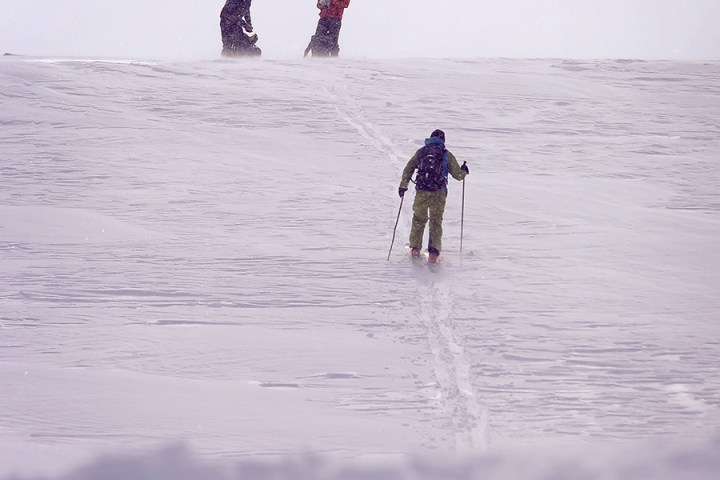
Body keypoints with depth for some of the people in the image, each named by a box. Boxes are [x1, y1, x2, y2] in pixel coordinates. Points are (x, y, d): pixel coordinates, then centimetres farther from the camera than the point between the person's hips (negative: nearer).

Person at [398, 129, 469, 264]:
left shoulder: (421, 152, 9)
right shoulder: (447, 155, 6)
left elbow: (408, 169, 7)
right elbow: (458, 175, 10)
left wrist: (403, 186, 12)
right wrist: (464, 171, 32)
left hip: (421, 192, 1)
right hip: (439, 193, -1)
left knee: (419, 219, 20)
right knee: (436, 221, 8)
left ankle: (415, 247, 22)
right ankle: (434, 250, -8)